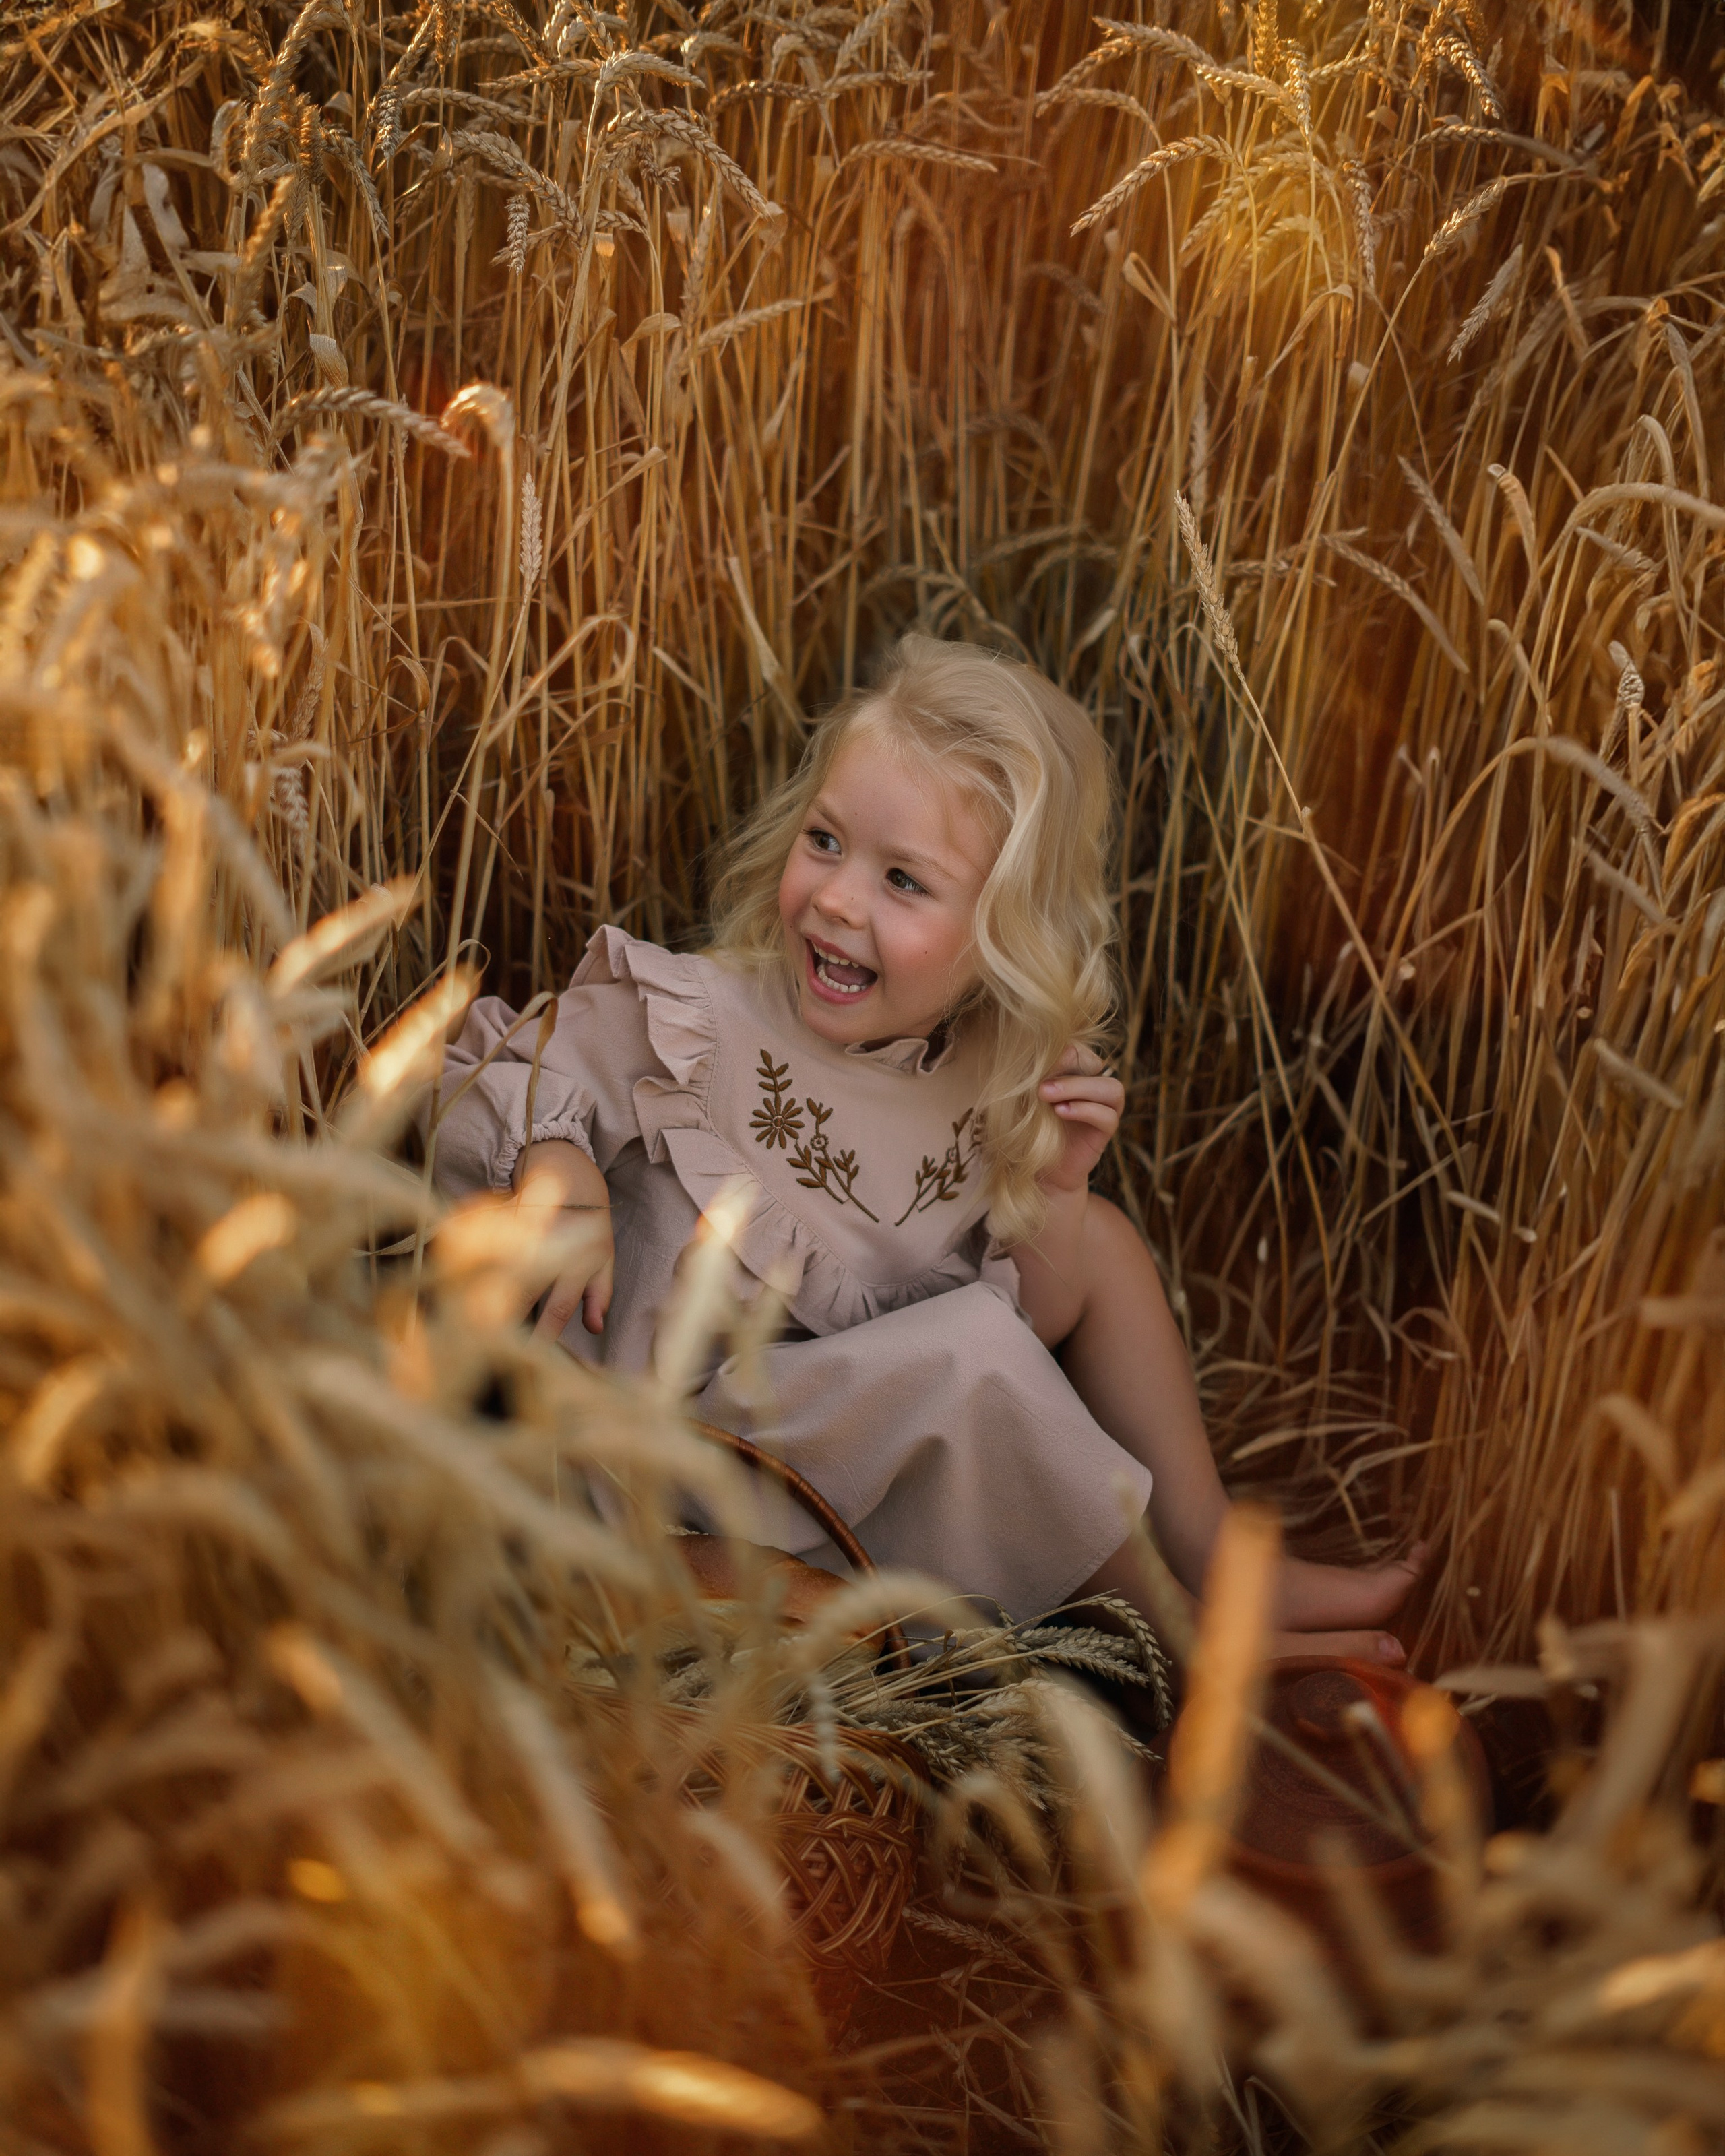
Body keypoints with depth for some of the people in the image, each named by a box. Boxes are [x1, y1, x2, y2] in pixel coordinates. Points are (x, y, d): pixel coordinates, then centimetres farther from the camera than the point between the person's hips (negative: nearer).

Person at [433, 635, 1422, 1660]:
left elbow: (1029, 1319, 0)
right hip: (700, 1422, -6)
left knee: (1100, 1240, 1)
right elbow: (511, 1079, -9)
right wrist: (560, 1173, -29)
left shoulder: (994, 1079, -6)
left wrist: (1053, 1191, -18)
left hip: (906, 1411, 6)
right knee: (968, 1346, -29)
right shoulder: (692, 1020, -19)